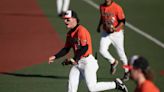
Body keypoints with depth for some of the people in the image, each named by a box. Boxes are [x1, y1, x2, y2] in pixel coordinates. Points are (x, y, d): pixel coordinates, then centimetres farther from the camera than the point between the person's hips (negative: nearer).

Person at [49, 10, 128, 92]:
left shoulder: (81, 31, -14)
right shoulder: (69, 33, 13)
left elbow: (85, 48, -21)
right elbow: (66, 49, 19)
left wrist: (74, 59, -22)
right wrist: (55, 57, 6)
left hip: (87, 62, -9)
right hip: (77, 63, 9)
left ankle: (116, 84, 1)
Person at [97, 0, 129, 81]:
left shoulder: (117, 8, -17)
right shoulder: (102, 7, 0)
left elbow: (122, 21, -15)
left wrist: (115, 29, -28)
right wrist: (99, 26, 18)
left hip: (117, 33, -4)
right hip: (105, 33, 4)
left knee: (121, 53, 5)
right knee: (102, 51, -15)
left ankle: (127, 72, 24)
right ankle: (113, 62, 14)